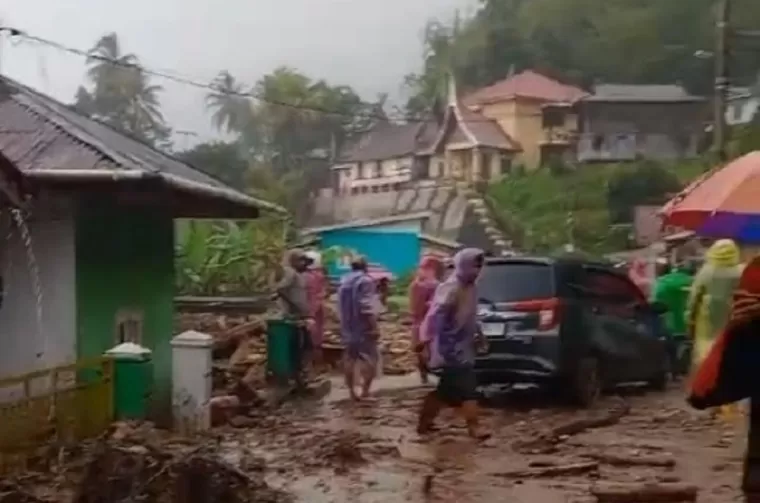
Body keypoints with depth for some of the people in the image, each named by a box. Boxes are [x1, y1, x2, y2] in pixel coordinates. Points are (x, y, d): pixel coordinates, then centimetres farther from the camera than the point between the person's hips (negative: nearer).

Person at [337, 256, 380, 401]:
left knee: (349, 359, 9)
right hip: (363, 327, -7)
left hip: (347, 328, 7)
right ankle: (365, 390, -9)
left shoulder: (344, 282, 12)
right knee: (369, 359, -2)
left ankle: (352, 391, 10)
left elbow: (341, 306, 14)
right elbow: (367, 307, -18)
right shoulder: (365, 280, -10)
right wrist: (374, 326, -17)